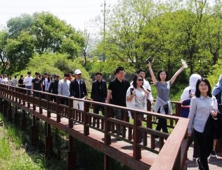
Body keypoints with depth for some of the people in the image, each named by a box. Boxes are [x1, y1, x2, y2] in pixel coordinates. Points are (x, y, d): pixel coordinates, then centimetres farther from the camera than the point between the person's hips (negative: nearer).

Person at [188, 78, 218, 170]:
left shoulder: (213, 98, 3)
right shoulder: (195, 99, -8)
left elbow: (216, 112, 12)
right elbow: (191, 115, -4)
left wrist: (215, 114, -13)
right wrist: (189, 130, -1)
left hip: (210, 129, 4)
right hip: (199, 129, -4)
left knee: (209, 149, 14)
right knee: (203, 150, 1)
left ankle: (200, 161, 44)